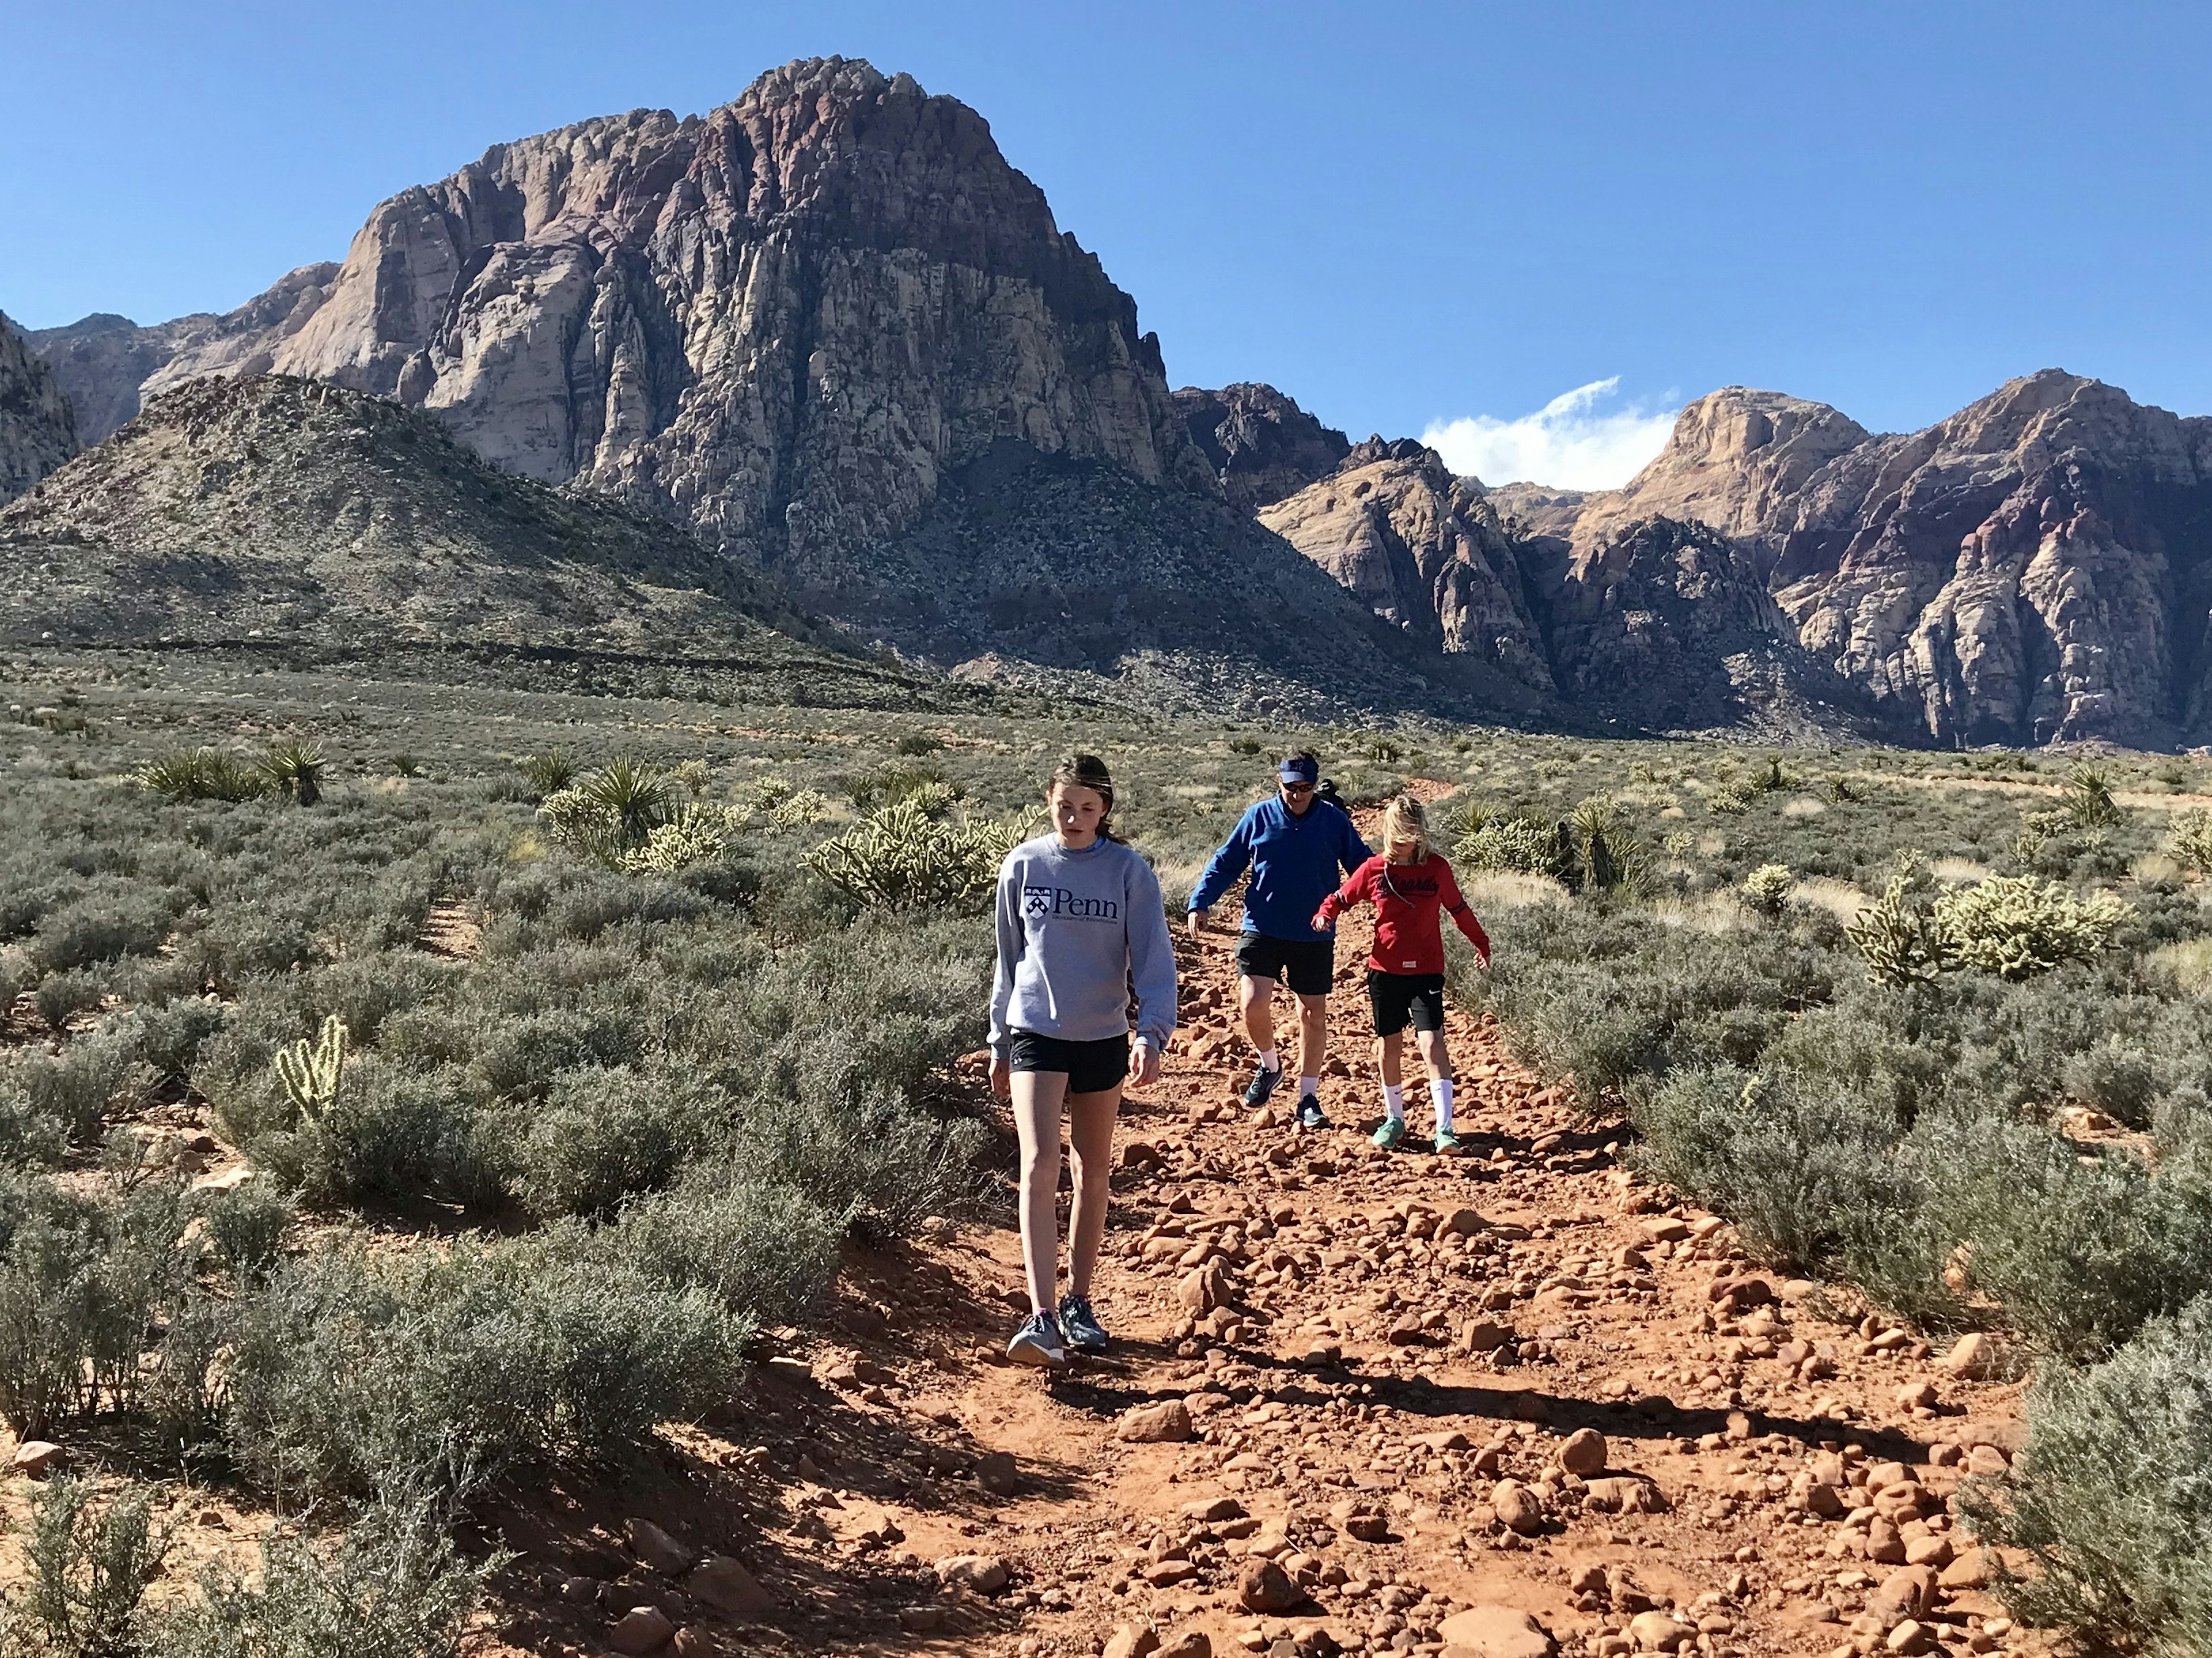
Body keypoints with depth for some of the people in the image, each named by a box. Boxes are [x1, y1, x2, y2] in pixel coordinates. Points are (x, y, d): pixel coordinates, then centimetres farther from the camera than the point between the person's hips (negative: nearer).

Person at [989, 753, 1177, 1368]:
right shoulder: (1023, 865, 0)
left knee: (1093, 1169, 12)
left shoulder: (1130, 871, -5)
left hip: (1104, 1039, 1)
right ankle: (1041, 1316, -18)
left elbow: (1154, 958, -8)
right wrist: (999, 1043, 11)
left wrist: (1153, 1031, -24)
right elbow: (1009, 957, 8)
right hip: (1036, 1034, -1)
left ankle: (1079, 1301, 26)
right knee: (1040, 1164, -15)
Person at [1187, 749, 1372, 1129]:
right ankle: (1270, 1065, 17)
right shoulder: (1258, 817, 0)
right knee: (1253, 1003, -14)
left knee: (1314, 1014, 6)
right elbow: (1225, 863, 4)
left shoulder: (1334, 820, -1)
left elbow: (1362, 865, 6)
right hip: (1262, 930, 0)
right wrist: (1200, 902, -7)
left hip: (1315, 936, 1)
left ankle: (1308, 1098, 20)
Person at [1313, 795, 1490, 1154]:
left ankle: (1445, 1128, -14)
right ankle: (1394, 1119, 27)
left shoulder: (1437, 868, -1)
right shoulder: (1373, 870, -1)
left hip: (1427, 972, -2)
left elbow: (1458, 908, 14)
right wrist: (1324, 915, -11)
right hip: (1385, 970, 2)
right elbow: (1340, 897, 11)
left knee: (1431, 1042, -13)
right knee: (1388, 1044, 10)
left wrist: (1481, 943, 25)